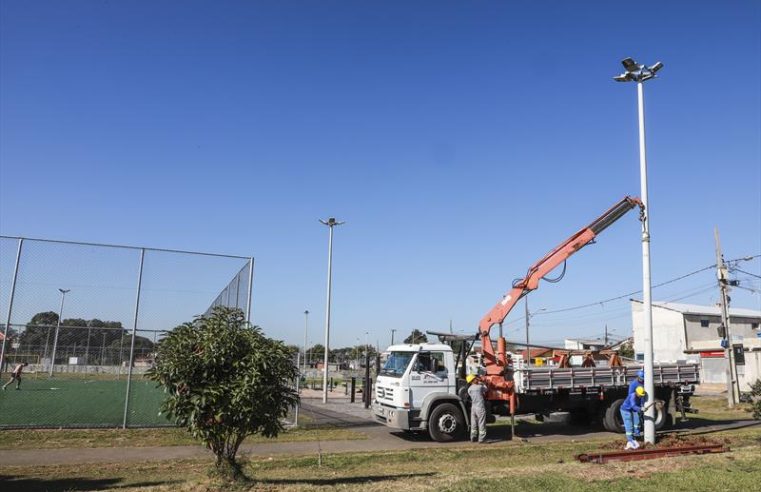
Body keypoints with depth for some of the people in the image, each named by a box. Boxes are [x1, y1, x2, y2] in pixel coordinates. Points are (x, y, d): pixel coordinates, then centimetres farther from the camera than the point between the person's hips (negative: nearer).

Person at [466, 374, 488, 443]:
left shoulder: (469, 389, 2)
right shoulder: (480, 387, -9)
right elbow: (485, 389, 9)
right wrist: (481, 382, 22)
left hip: (473, 408, 5)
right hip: (480, 408, -5)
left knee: (473, 424, 13)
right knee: (481, 424, 1)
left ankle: (473, 438, 18)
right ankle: (481, 439, 1)